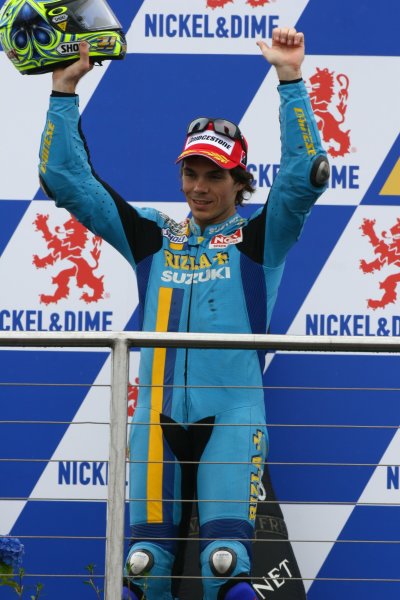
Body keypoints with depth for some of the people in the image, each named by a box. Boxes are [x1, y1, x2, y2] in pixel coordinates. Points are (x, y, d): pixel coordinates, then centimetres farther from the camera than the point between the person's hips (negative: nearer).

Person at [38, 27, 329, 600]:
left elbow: (305, 175, -5)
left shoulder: (259, 236, 8)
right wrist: (64, 90, 9)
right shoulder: (154, 237, 15)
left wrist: (291, 80, -11)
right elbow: (66, 179, 15)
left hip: (232, 417, -3)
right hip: (158, 418, 3)